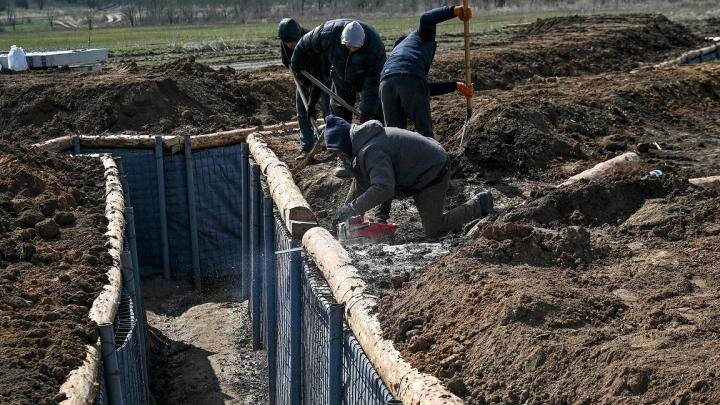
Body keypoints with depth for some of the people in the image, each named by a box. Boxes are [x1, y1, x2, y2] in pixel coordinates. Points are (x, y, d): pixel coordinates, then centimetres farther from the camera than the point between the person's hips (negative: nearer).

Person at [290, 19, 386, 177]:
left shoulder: (375, 47, -38)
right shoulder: (329, 33, -32)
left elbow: (373, 83, -35)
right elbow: (305, 45, -12)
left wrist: (367, 112, -37)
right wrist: (296, 66, 3)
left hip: (367, 79, -2)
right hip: (342, 78, 2)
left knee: (375, 115, -9)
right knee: (340, 115, -1)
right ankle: (344, 158, 6)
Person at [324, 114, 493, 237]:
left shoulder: (371, 151, -31)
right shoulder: (364, 138, 2)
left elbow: (383, 188, -43)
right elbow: (360, 182, 11)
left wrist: (352, 209, -37)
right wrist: (344, 210, 7)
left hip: (431, 174, -10)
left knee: (433, 231, -4)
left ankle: (479, 205, 8)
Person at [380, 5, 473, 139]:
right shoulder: (422, 35, 33)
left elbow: (427, 88, 34)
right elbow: (427, 19, 7)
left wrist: (456, 86, 34)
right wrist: (455, 10, -2)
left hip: (386, 82, 5)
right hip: (411, 81, -5)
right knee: (424, 130, 11)